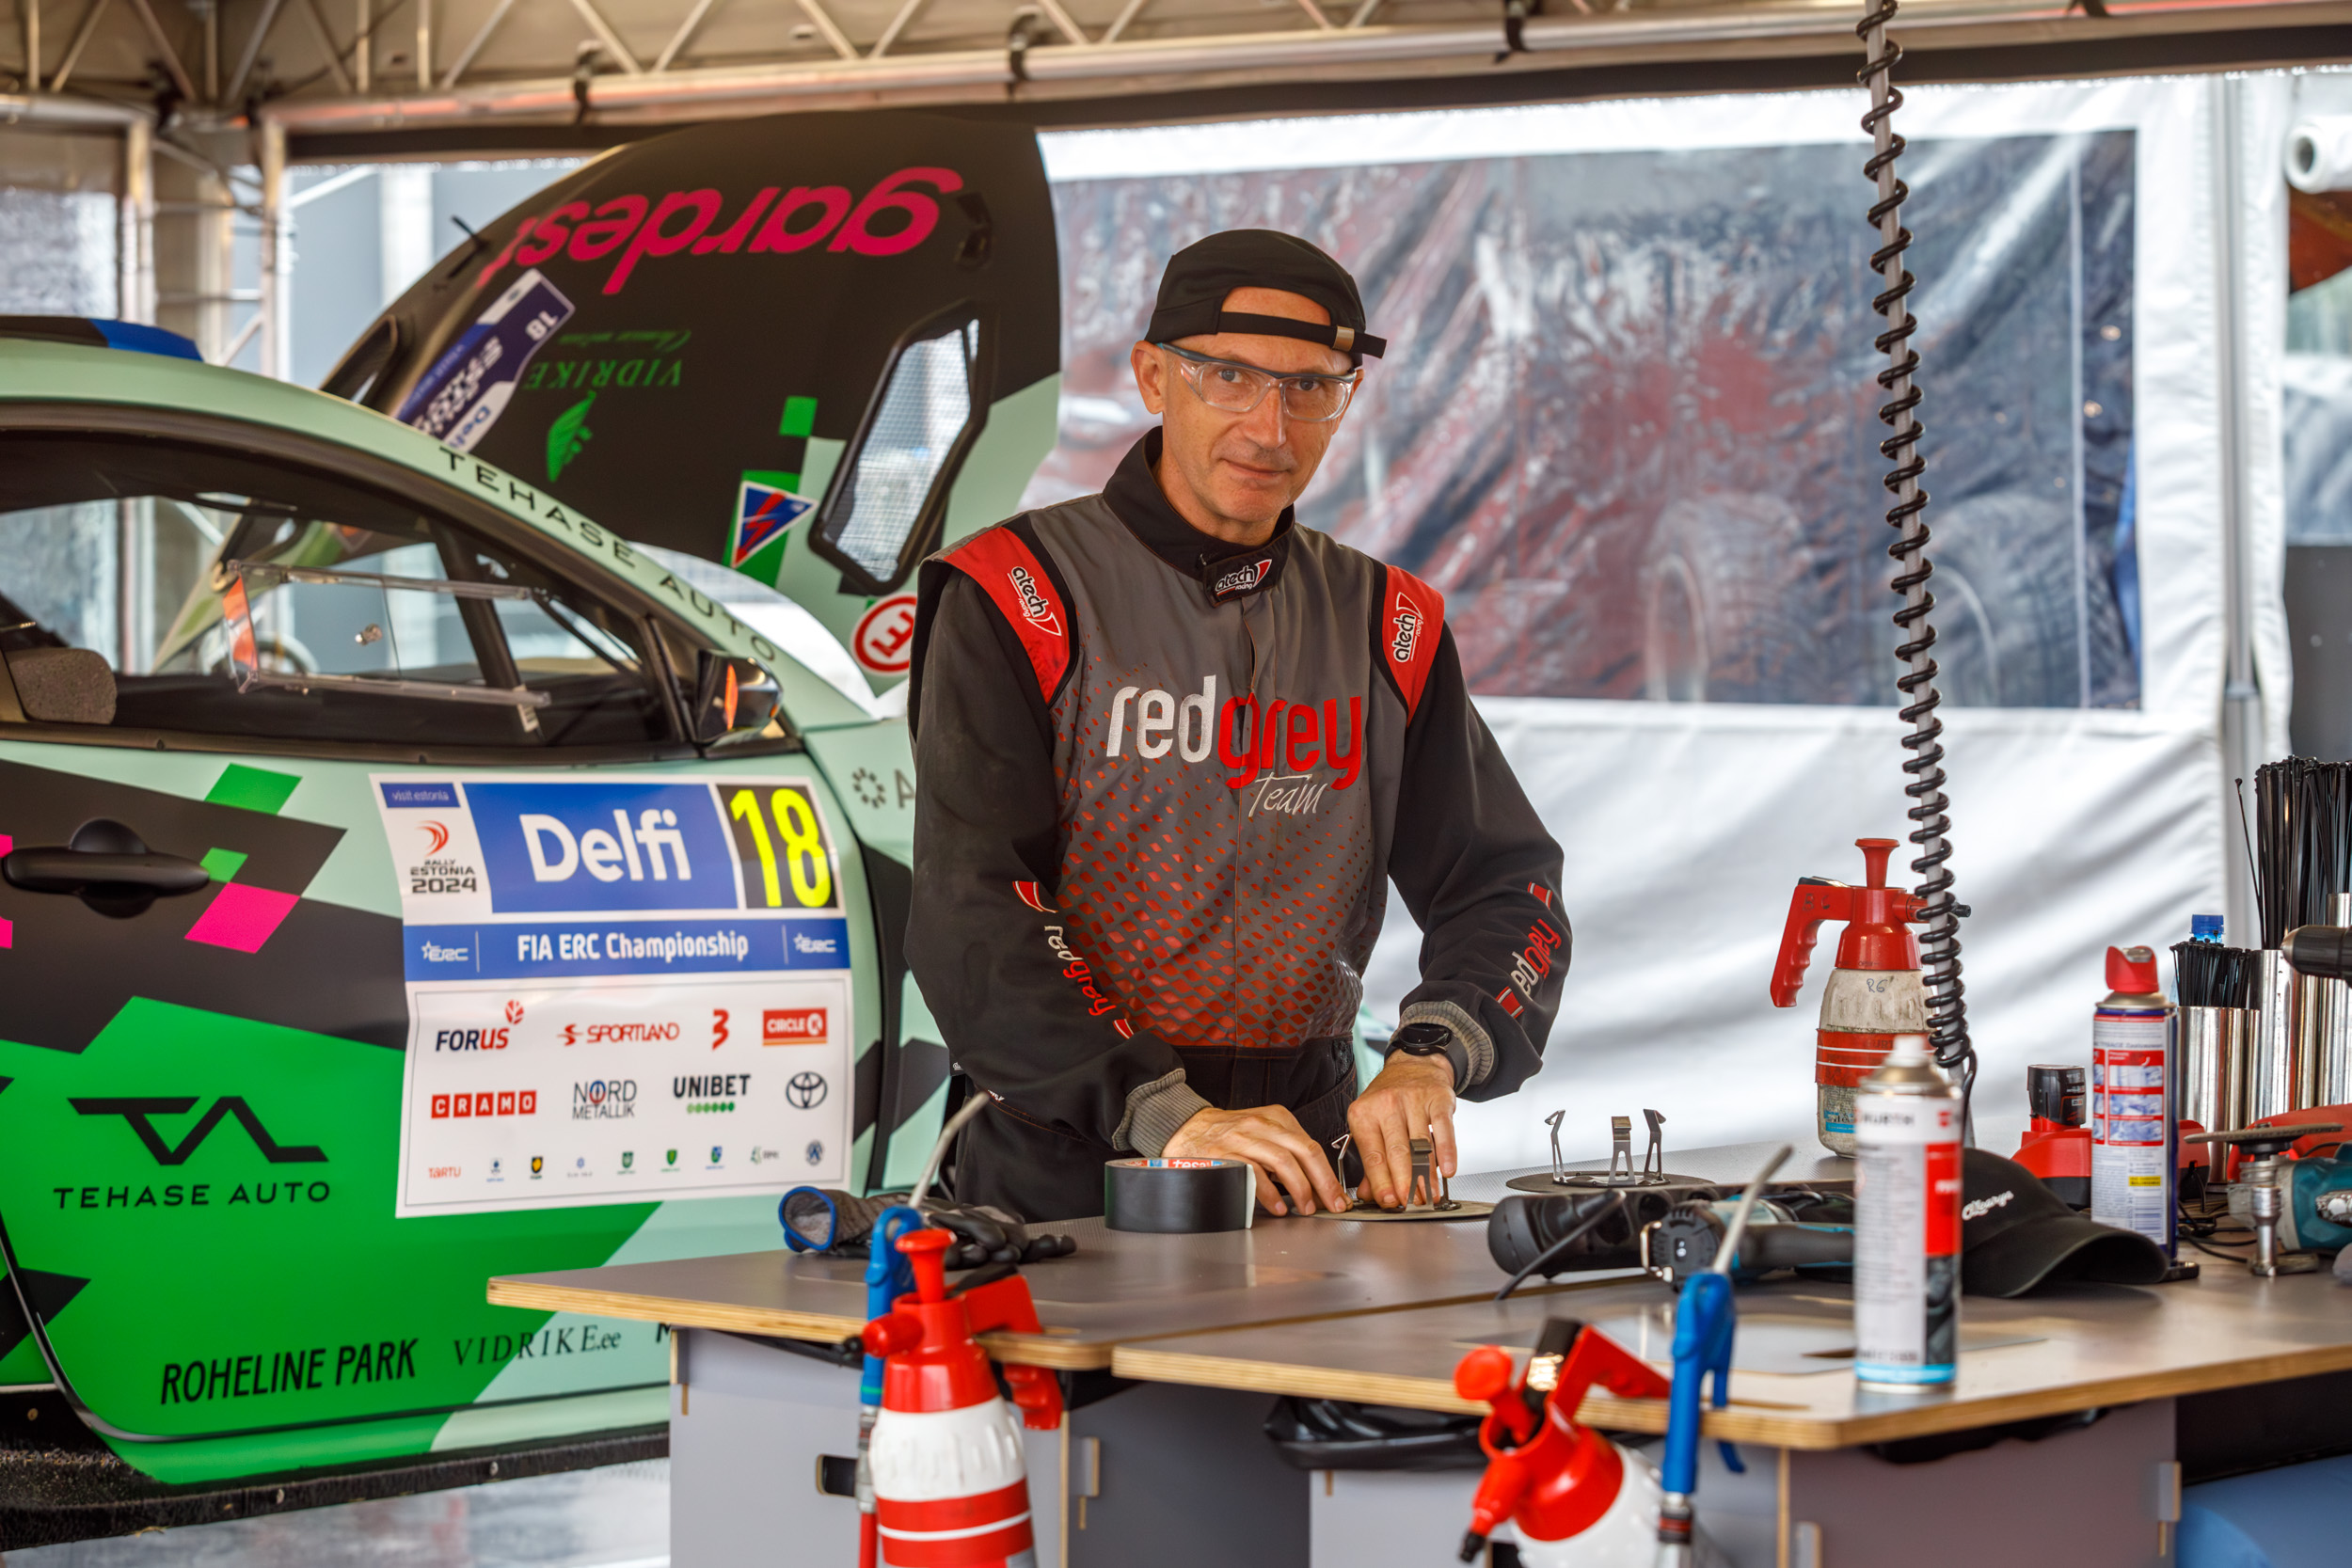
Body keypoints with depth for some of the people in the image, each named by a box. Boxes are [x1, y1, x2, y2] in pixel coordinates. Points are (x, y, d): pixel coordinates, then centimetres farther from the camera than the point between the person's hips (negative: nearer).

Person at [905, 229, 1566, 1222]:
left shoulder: (1385, 627, 14)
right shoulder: (1019, 601, -1)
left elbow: (1506, 889, 10)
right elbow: (972, 915, -12)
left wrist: (1428, 1058, -12)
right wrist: (1164, 1114, -25)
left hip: (1308, 1166, 4)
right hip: (1064, 1175, -4)